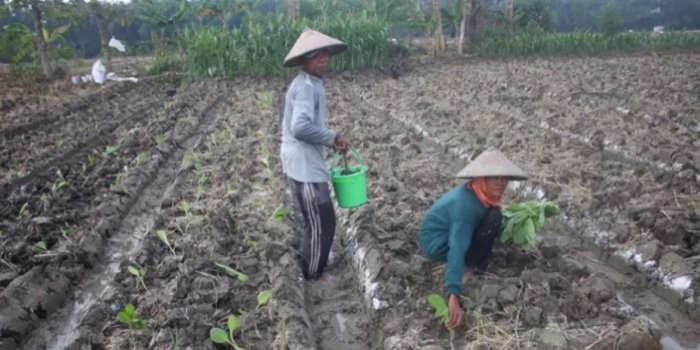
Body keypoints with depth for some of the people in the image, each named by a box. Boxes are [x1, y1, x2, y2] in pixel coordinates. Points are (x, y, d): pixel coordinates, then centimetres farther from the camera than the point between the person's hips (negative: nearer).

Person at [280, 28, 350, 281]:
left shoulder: (311, 85, 14)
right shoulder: (306, 87, -19)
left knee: (318, 223, 21)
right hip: (305, 166, -11)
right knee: (321, 225, 1)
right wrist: (333, 137, -20)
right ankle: (313, 278, 18)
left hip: (306, 163, 11)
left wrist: (331, 142, 7)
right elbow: (300, 127, -33)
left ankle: (314, 272, 37)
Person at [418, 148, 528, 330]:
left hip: (447, 230, 9)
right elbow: (457, 250, -39)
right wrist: (453, 297, -46)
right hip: (435, 242, -9)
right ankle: (471, 267, -9)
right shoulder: (466, 205, -32)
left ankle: (470, 265, 7)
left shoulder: (478, 193, -6)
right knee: (493, 217, -22)